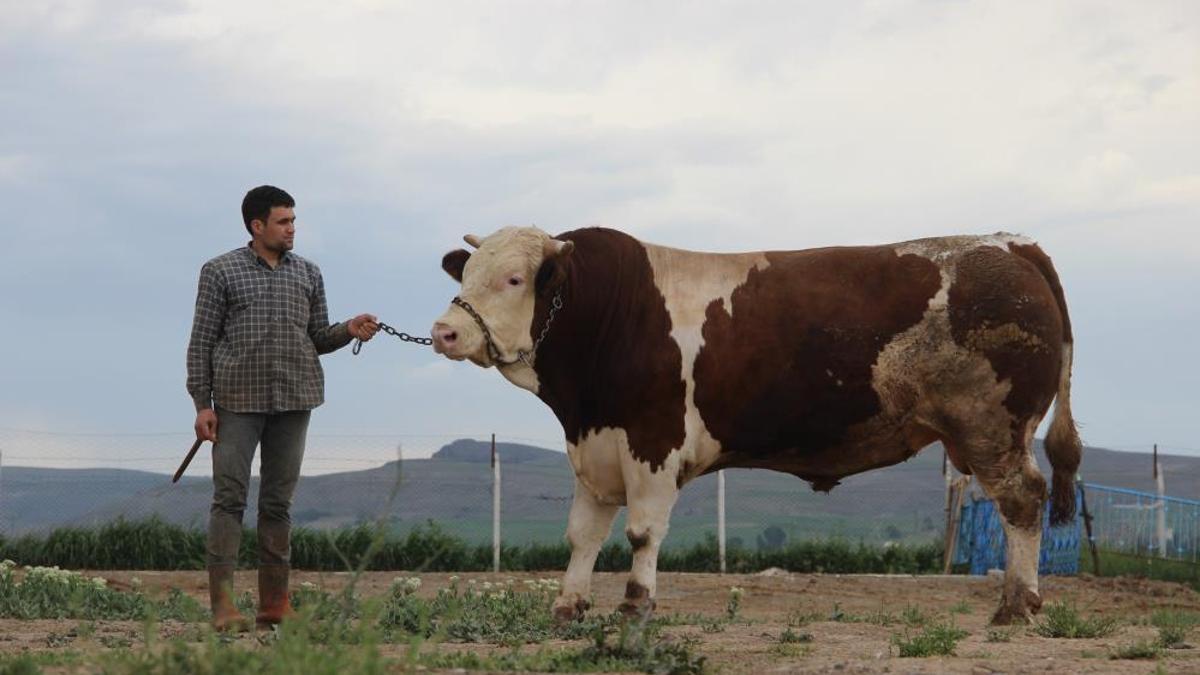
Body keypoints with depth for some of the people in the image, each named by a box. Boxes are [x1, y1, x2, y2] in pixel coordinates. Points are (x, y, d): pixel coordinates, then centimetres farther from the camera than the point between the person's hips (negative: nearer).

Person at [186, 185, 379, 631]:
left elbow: (318, 338, 15)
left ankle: (274, 606, 10)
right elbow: (201, 342, 1)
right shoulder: (221, 272, 2)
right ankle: (222, 606, -9)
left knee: (279, 502, 6)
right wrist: (202, 404, -6)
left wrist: (349, 330, -6)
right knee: (229, 497, -7)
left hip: (294, 401, 4)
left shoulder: (308, 274, 13)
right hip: (238, 401, -4)